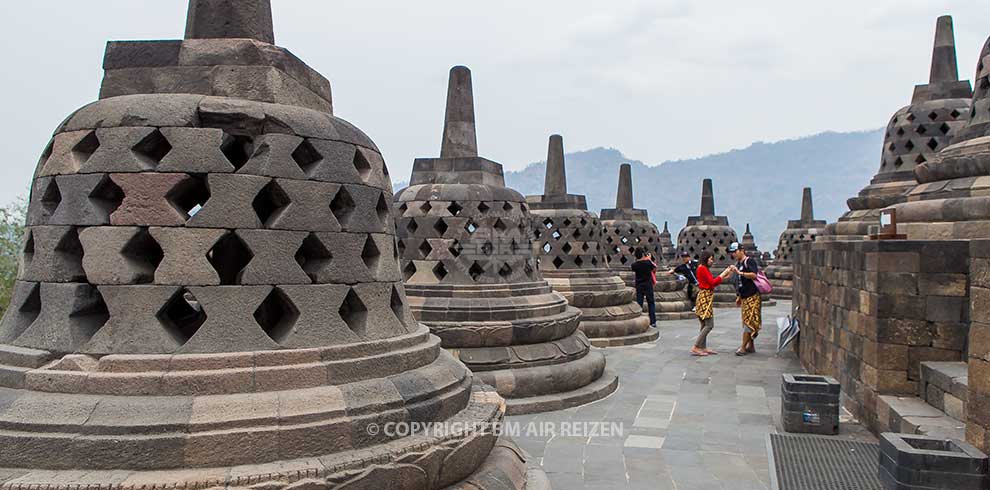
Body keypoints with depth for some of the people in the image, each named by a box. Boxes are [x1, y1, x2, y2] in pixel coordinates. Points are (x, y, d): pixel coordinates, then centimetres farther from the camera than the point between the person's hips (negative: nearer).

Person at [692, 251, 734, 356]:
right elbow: (712, 282, -14)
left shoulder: (704, 269, 18)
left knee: (705, 325, 11)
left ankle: (703, 347, 13)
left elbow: (713, 282, 14)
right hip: (705, 297, -10)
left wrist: (725, 276, 10)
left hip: (707, 297, 10)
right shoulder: (702, 268, -11)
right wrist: (724, 273, -6)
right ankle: (695, 348, -12)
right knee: (709, 325, -11)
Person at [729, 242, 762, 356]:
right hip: (744, 297, 9)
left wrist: (739, 272, -26)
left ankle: (743, 347, -8)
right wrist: (738, 297, 22)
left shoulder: (749, 261, -8)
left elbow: (754, 275, -24)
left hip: (752, 296, -9)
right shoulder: (738, 264, 17)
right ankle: (751, 346, 18)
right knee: (747, 322, 11)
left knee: (749, 321, -8)